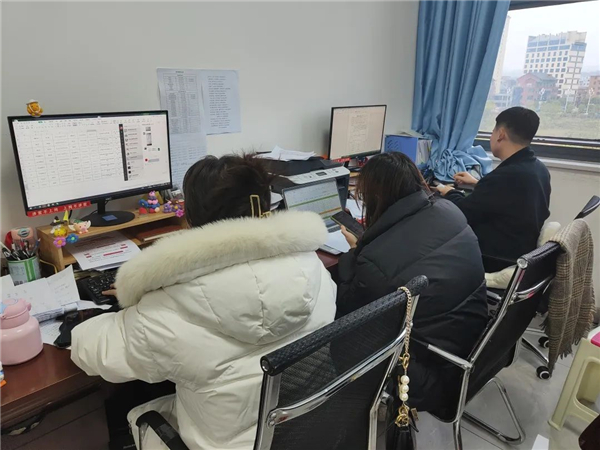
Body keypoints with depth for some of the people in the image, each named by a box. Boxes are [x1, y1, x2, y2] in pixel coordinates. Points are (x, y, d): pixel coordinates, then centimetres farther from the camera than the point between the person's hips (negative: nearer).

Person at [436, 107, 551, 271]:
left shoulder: (506, 176, -29)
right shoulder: (538, 169, 0)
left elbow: (463, 213, -16)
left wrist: (449, 193, 5)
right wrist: (477, 183, 29)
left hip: (497, 260, -9)